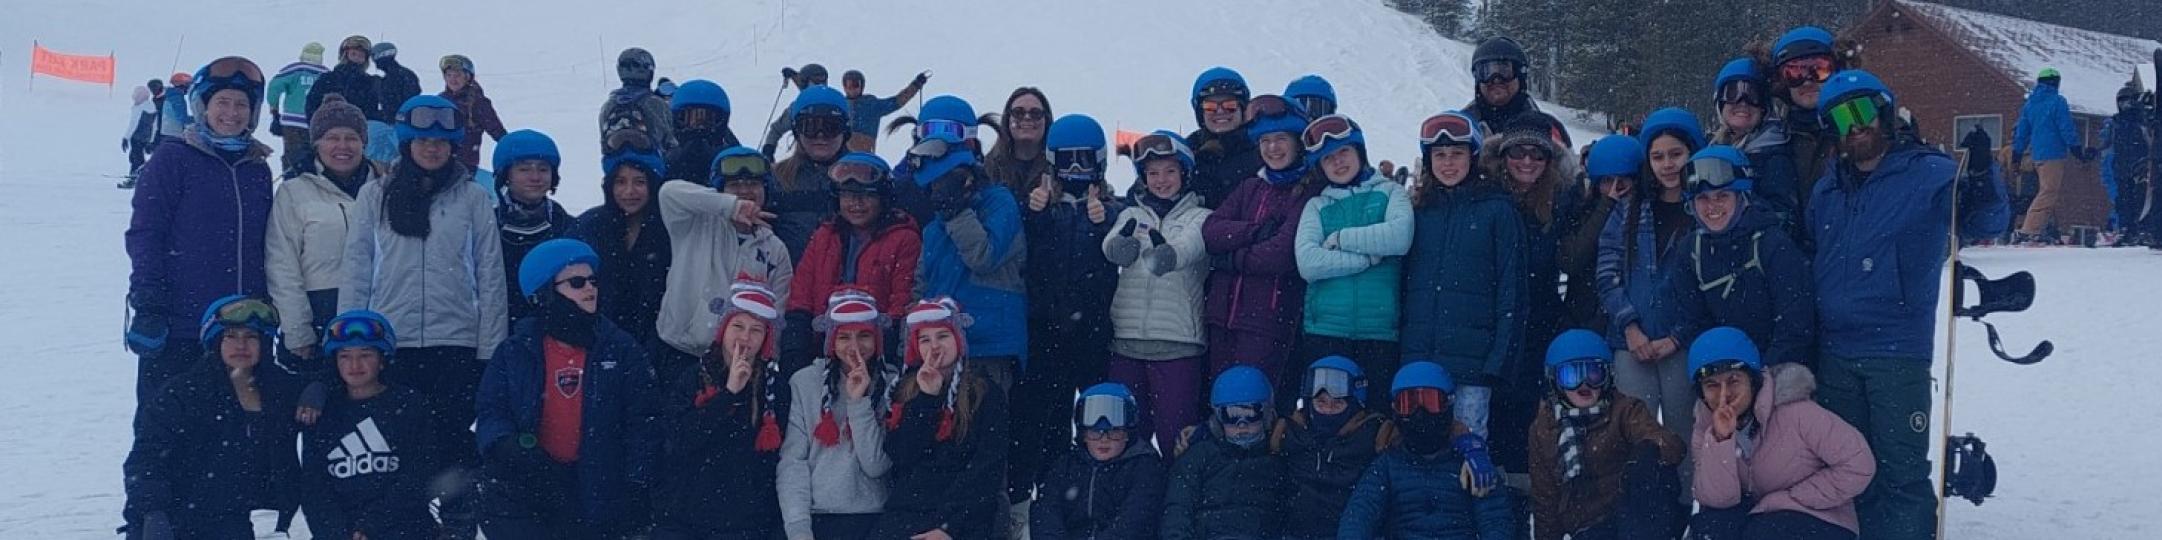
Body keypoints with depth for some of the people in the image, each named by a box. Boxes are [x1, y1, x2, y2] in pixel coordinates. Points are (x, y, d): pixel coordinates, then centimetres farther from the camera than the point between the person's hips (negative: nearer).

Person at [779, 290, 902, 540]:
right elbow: (792, 461, 0)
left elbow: (876, 466, -2)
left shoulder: (893, 385, 5)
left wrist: (859, 401, -7)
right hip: (811, 516, 0)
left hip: (869, 519, 0)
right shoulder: (804, 382, 5)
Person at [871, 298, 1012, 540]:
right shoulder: (905, 391, 15)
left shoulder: (986, 394, 5)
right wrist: (926, 398, -3)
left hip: (963, 519, -3)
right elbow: (899, 458, 4)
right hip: (904, 512, 3)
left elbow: (986, 470, -3)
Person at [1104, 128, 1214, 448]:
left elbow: (1191, 245, -17)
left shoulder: (1199, 217, 6)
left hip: (1179, 341, -3)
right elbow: (1112, 248, -7)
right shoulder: (1131, 215, 15)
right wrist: (1121, 245, -31)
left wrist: (1169, 255, -40)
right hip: (1126, 339, 3)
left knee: (1177, 435, -5)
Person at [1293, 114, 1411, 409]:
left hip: (1380, 331, -1)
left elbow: (1400, 236, -9)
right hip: (1324, 331, 1)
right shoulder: (1317, 206, 12)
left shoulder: (1389, 192, 12)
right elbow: (1308, 263, -5)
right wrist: (1371, 255, -7)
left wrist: (1341, 238, -3)